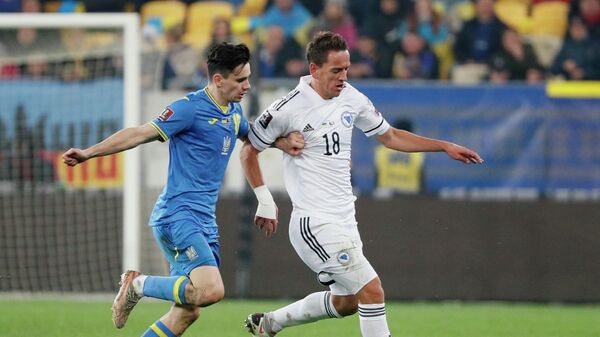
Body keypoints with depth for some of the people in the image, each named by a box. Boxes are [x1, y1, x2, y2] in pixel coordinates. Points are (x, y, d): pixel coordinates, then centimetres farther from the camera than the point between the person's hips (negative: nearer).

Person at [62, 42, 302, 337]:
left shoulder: (233, 112, 14)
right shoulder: (190, 108, -11)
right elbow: (141, 134, -12)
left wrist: (285, 141, 20)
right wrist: (89, 153, -19)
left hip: (204, 221, 9)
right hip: (178, 216, -9)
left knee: (187, 312, 4)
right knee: (211, 291, -25)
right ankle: (138, 284, -5)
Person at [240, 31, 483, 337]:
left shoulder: (351, 98, 5)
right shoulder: (289, 109, -14)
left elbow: (389, 136, 19)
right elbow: (248, 150, -2)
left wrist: (445, 146, 14)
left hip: (345, 220, 8)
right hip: (316, 223, -8)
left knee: (345, 302, 17)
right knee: (371, 290, -15)